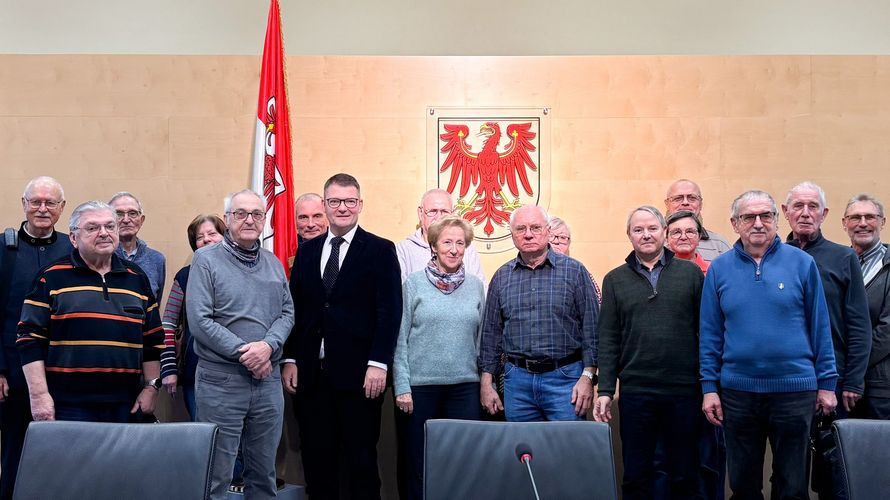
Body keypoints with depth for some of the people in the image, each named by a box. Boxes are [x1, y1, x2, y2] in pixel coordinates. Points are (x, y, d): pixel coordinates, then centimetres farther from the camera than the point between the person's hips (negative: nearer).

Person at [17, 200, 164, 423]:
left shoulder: (137, 278, 12)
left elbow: (153, 339, 16)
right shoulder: (51, 277, 1)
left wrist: (151, 387, 10)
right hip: (68, 405, -3)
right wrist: (39, 395, -9)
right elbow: (31, 339, -2)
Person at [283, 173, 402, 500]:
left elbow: (389, 311, -6)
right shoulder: (307, 251, 13)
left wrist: (378, 363, -13)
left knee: (361, 459, 4)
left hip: (358, 374, -4)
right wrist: (290, 359, 4)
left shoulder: (380, 250, 0)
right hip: (311, 373, 4)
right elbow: (295, 309, 12)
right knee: (316, 458, 8)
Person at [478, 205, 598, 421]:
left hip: (565, 379, -2)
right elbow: (490, 333, 12)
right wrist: (486, 382, 7)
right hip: (517, 380, 3)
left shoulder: (574, 271, 1)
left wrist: (587, 377, -7)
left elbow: (592, 328, -1)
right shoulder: (501, 277, 9)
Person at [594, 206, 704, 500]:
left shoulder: (691, 273, 5)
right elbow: (608, 340, 4)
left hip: (684, 390, 0)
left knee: (684, 475, 10)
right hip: (635, 392, 1)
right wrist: (605, 391, -1)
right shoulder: (615, 280, 7)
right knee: (636, 476, 9)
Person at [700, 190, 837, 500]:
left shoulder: (802, 263, -1)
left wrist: (827, 383, -1)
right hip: (737, 391, 1)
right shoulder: (719, 269, 2)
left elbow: (819, 326, 1)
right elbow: (710, 334, 4)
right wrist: (709, 387, -1)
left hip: (795, 389, -1)